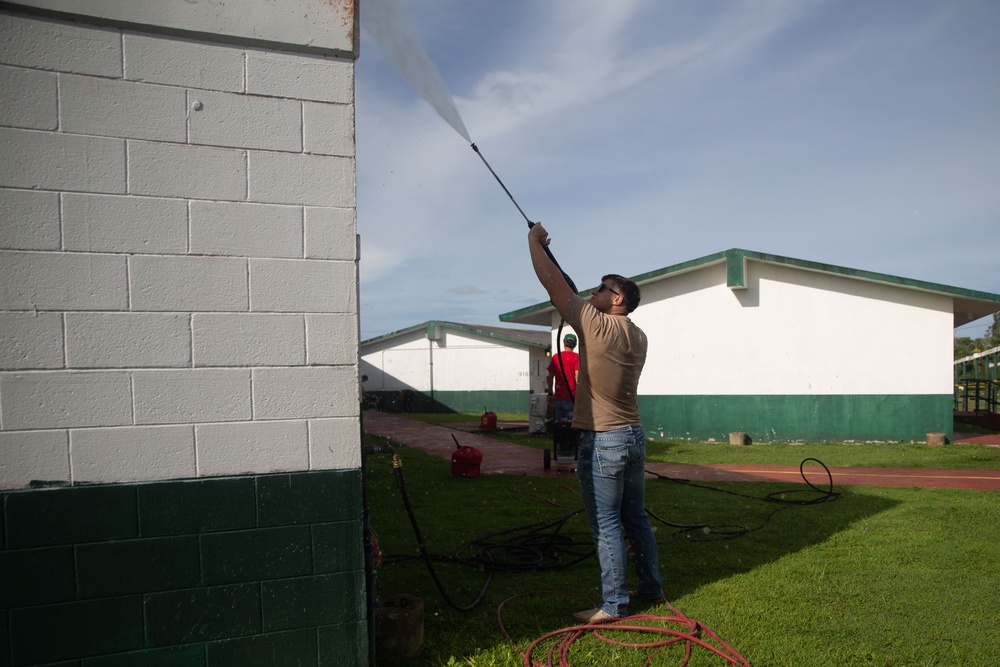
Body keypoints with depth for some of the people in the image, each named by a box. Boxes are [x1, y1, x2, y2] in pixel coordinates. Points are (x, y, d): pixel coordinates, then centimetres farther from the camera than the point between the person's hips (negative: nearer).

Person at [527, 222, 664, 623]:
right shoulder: (638, 337, 8)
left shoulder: (597, 324, -15)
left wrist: (535, 241, 1)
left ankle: (613, 606, 7)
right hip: (634, 436, 8)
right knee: (636, 517, 19)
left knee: (606, 526, -1)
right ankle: (651, 587, 30)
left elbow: (553, 283, -12)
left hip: (603, 440, -8)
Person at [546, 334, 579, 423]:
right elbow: (577, 376, -12)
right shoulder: (576, 357, -3)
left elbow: (550, 377, 10)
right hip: (572, 396, -3)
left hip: (558, 396, 3)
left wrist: (550, 393, 18)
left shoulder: (556, 357, 8)